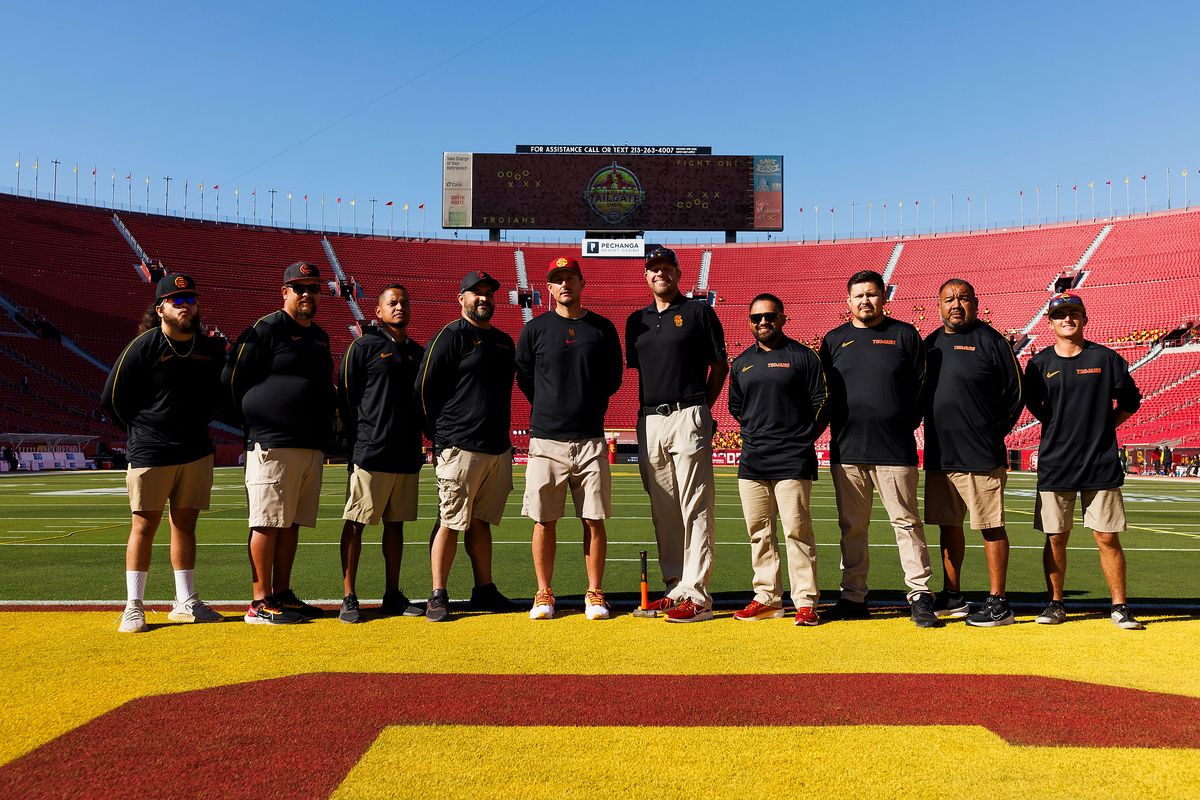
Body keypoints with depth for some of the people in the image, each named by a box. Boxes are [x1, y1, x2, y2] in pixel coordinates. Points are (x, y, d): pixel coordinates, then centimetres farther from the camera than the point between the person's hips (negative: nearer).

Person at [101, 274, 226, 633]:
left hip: (197, 452, 4)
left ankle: (186, 603, 18)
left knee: (185, 524, 10)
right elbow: (111, 398, -3)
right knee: (144, 526, 0)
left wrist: (197, 425, 11)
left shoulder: (211, 348, 6)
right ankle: (134, 607, 11)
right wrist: (142, 433, 4)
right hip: (150, 454, -4)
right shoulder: (144, 346, -7)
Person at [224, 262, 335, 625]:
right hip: (273, 445, -8)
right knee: (268, 522, -4)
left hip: (312, 445, 8)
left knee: (292, 523, 11)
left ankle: (283, 594, 20)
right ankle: (261, 602, 2)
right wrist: (256, 424, -2)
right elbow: (235, 378, -7)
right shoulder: (266, 329, -6)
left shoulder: (319, 336, 19)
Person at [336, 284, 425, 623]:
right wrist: (359, 440, -5)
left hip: (407, 455, 6)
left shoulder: (417, 352, 16)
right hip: (370, 454, -5)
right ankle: (349, 598, 6)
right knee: (355, 524, -1)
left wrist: (417, 444, 12)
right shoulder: (364, 347, 0)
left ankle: (392, 595, 19)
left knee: (396, 524, 11)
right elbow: (345, 396, -2)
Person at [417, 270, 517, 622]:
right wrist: (440, 435, -3)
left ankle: (485, 591, 20)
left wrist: (503, 437, 17)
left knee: (481, 522, 13)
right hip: (461, 447, -7)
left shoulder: (504, 341, 18)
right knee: (450, 523, -3)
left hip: (498, 447, 7)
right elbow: (424, 387, -7)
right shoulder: (451, 336, -4)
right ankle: (438, 596, 5)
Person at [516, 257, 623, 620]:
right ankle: (544, 594, 14)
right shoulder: (534, 329, 7)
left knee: (594, 520, 1)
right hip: (546, 440, 0)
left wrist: (588, 406, 8)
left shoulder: (602, 328, 9)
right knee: (544, 520, 2)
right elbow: (523, 376, 12)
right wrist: (549, 408, 8)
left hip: (591, 439, 1)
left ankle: (595, 594, 12)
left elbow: (613, 378, 15)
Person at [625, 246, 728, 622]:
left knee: (695, 508, -6)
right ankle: (676, 588, 17)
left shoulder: (699, 312, 4)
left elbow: (720, 365, 4)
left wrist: (702, 409, -2)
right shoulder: (637, 320, 17)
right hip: (649, 422, 6)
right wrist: (648, 411, 8)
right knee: (663, 511, 8)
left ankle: (697, 595, -4)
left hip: (689, 418, -5)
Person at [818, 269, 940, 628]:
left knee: (907, 522, -1)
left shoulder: (904, 335, 7)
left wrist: (908, 423, 0)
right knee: (851, 527, 7)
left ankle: (920, 596, 7)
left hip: (895, 449, -2)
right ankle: (853, 596, 16)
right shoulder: (834, 340, 13)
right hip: (846, 450, 3)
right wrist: (837, 425, 4)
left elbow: (922, 386, 7)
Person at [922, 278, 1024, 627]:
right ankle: (952, 598, 24)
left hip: (981, 455, -6)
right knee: (948, 525, 13)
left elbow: (1015, 392, -4)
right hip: (938, 454, 6)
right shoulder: (931, 344, 13)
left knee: (991, 527, 0)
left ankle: (998, 603, 7)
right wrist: (934, 429, 11)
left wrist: (995, 432, -3)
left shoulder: (991, 341, -5)